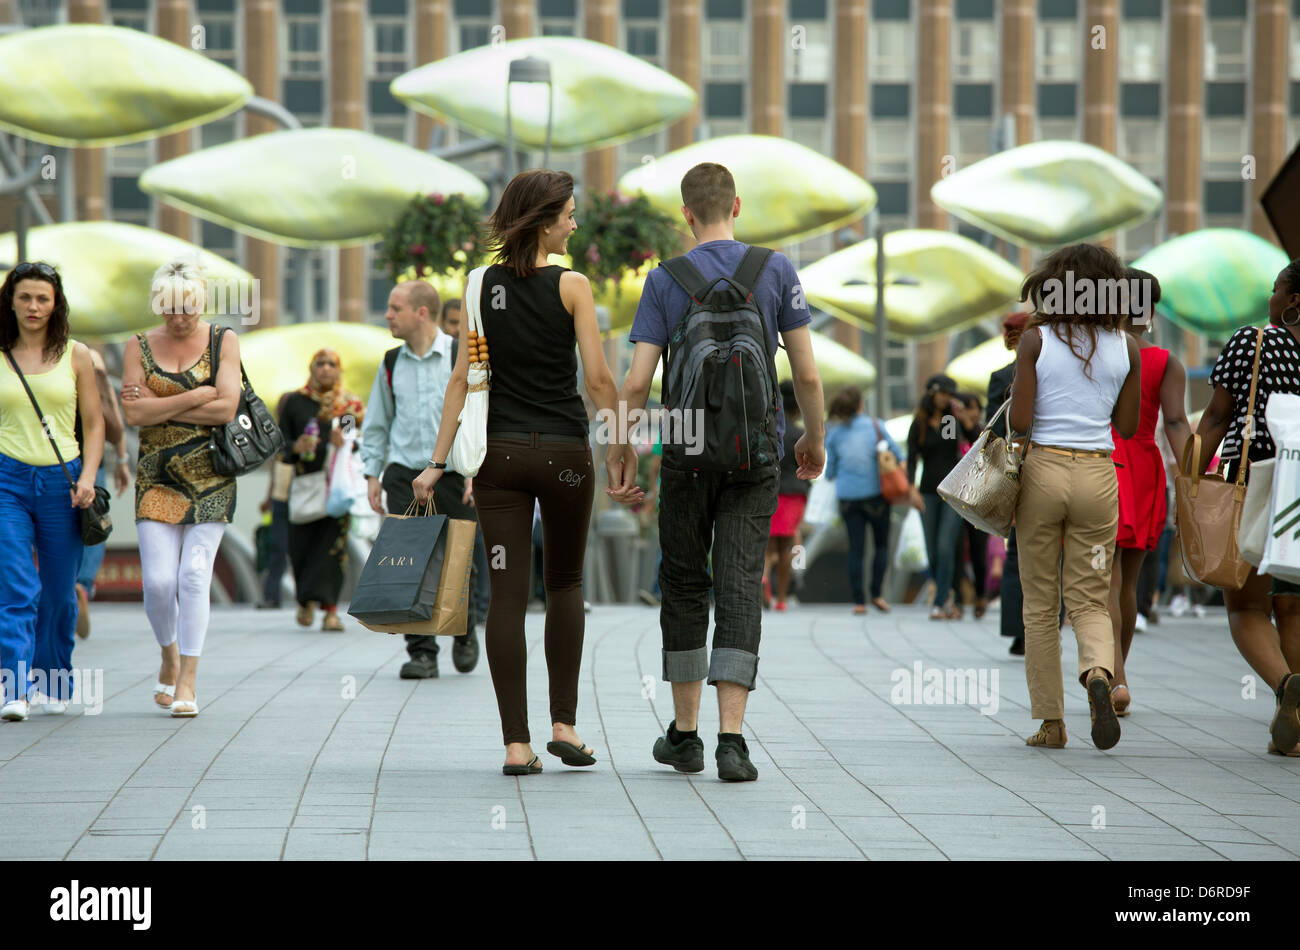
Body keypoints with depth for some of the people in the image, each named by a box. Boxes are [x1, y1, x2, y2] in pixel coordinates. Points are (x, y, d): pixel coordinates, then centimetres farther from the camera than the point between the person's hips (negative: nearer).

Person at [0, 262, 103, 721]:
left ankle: (53, 683, 27)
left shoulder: (75, 356, 5)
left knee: (59, 592, 9)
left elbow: (94, 423, 7)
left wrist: (88, 476, -6)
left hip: (62, 481, 1)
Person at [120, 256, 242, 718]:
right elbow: (133, 413, -6)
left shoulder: (223, 342, 3)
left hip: (210, 476, -1)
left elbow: (226, 408, -9)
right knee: (159, 580, -7)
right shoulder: (139, 347, 6)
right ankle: (170, 658, 21)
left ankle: (187, 682, -5)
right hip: (157, 476, 1)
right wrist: (196, 396, -11)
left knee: (194, 574, -11)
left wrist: (160, 407, -7)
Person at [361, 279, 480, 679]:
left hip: (453, 471, -2)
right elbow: (376, 422, 17)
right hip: (404, 476, 2)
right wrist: (372, 473, 10)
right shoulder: (392, 364, 8)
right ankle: (421, 652, -3)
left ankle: (464, 630, 30)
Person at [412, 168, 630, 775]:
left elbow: (462, 378, 1)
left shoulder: (482, 286, 2)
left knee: (508, 594, 1)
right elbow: (599, 379, -8)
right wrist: (619, 446, 4)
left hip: (500, 451, 2)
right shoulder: (570, 286, -6)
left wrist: (438, 461, 2)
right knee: (565, 585, 17)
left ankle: (517, 744, -3)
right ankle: (564, 724, 11)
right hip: (564, 451, -2)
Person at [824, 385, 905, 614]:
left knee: (855, 549, 4)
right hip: (875, 492, -1)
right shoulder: (875, 426, -3)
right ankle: (877, 593, 0)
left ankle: (858, 601, -1)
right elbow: (898, 456, -4)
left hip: (847, 497, 1)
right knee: (881, 544, 13)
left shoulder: (833, 433, 2)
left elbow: (830, 472, 7)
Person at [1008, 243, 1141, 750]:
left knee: (1040, 604, 9)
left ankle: (1050, 722, 10)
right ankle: (1098, 672, -24)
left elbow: (1019, 422, -10)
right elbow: (1128, 427, 6)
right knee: (1090, 599, 8)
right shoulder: (1125, 347, 1)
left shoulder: (1035, 341, -6)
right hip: (1098, 475, 1)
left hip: (1043, 470, -1)